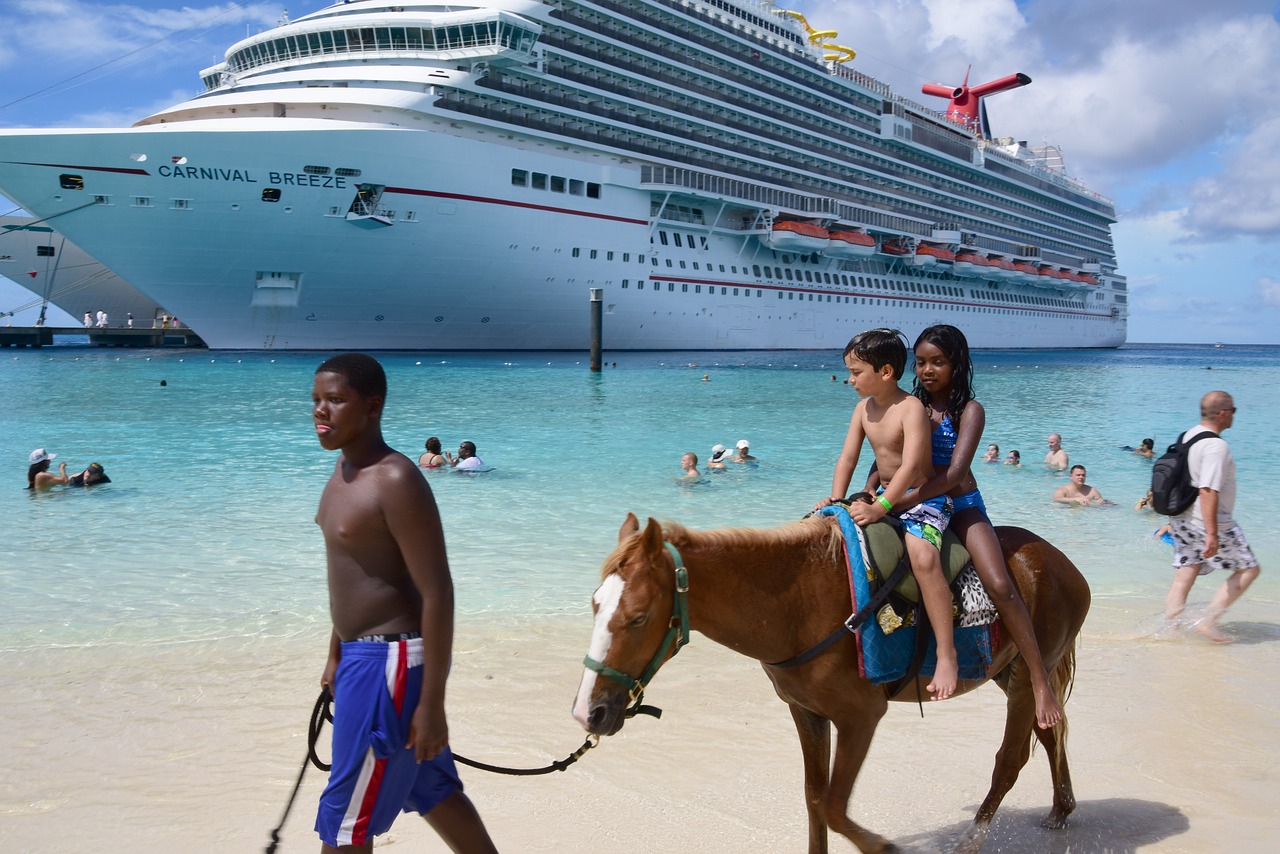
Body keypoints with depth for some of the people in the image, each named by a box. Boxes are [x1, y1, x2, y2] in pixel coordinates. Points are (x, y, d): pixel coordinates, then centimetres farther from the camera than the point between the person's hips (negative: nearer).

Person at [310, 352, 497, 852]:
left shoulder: (396, 481, -21)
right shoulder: (346, 468, 8)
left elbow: (438, 595, -23)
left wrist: (432, 705, -22)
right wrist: (335, 655, 24)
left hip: (390, 661, -9)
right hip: (362, 654, 9)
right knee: (430, 790, 22)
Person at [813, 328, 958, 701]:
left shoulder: (911, 408, -18)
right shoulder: (864, 408, 6)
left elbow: (910, 466, -28)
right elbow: (847, 457, 4)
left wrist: (879, 508, -37)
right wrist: (835, 500, -12)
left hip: (923, 500, -9)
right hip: (884, 499, 9)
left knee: (922, 555, -34)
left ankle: (947, 655, -31)